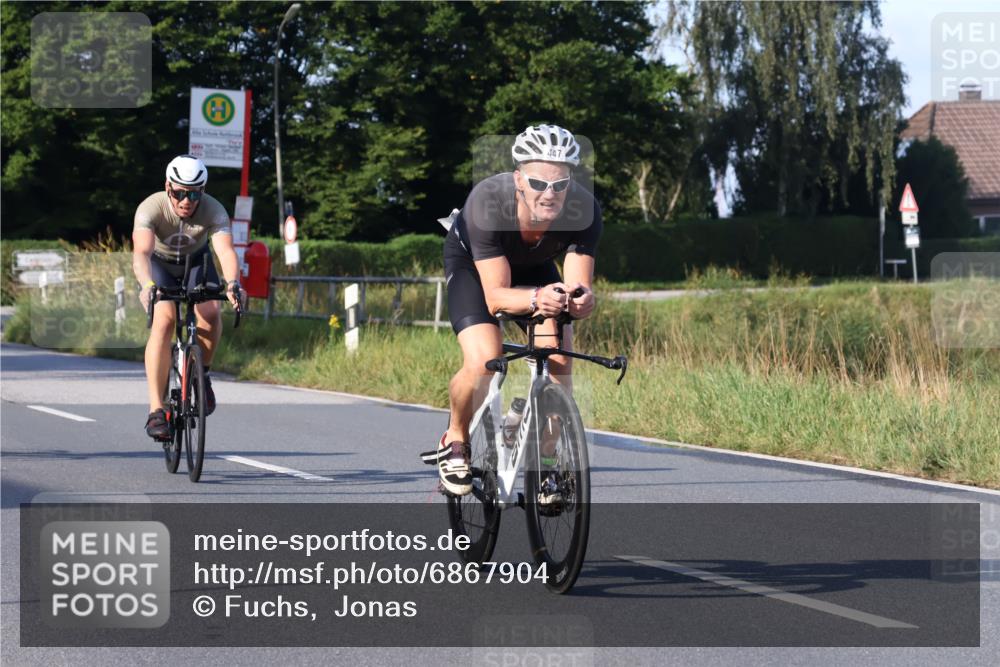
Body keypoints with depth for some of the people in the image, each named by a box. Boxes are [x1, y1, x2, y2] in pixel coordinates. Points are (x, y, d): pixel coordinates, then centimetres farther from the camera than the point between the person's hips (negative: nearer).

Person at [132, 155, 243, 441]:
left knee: (210, 314, -25)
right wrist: (147, 285, -67)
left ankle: (201, 374, 6)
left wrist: (232, 283, -64)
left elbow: (226, 250, -44)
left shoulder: (214, 211, -30)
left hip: (196, 261, 2)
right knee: (164, 320, -26)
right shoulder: (151, 208, -33)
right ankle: (156, 411, -28)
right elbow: (141, 252, -47)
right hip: (159, 263, -2)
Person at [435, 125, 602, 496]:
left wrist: (580, 300, -56)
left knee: (559, 360, -18)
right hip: (471, 262, -3)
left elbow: (580, 285, -32)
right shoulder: (488, 203, -40)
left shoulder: (584, 211, -32)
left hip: (534, 266, 3)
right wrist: (536, 299, -60)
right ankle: (455, 441, 4)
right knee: (483, 361, -25)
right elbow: (496, 296, -39)